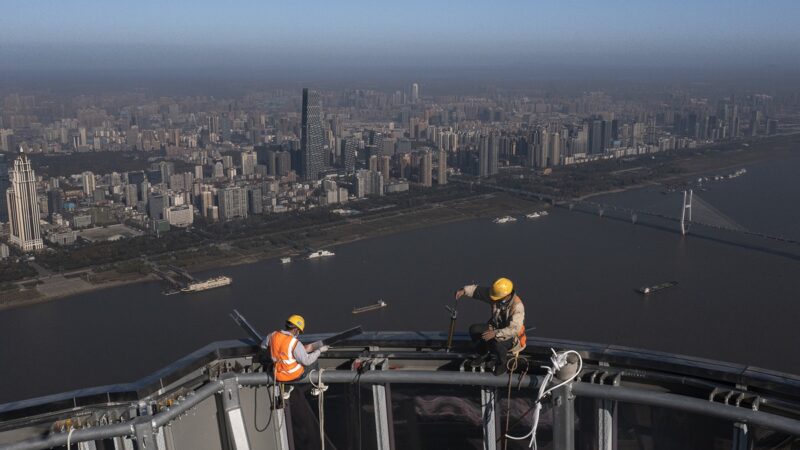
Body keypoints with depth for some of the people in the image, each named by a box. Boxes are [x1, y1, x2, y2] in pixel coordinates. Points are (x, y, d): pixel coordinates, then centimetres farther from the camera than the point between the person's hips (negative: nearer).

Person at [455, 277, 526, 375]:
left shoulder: (517, 306, -32)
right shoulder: (496, 294, -15)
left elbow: (514, 329, -39)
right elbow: (478, 290, -6)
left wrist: (496, 334, -47)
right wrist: (464, 290, -25)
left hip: (512, 336, -6)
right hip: (496, 327, 7)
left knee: (496, 343, -37)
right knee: (474, 330, -12)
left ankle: (503, 363, -4)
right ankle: (485, 355, 11)